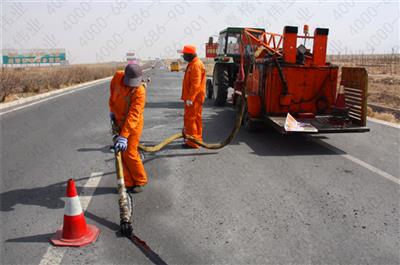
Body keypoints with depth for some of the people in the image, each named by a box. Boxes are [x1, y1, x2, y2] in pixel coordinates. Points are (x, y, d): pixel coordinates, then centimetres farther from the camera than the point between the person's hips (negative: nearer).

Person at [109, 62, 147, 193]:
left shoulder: (140, 92, -28)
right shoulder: (117, 76, -11)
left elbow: (133, 116, -34)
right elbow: (112, 91, 12)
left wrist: (123, 136, -38)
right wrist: (112, 110, 15)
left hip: (133, 124, -6)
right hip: (119, 120, 6)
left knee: (129, 153, -6)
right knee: (120, 153, 6)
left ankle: (140, 181, 15)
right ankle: (128, 183, 16)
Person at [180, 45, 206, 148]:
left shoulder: (196, 65, -18)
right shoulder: (192, 64, 16)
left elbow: (196, 84, -25)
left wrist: (190, 98, -26)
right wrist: (187, 97, 22)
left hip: (194, 98, -11)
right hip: (194, 97, 11)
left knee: (190, 118, -8)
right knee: (196, 118, 16)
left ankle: (192, 142, -3)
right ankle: (197, 139, 27)